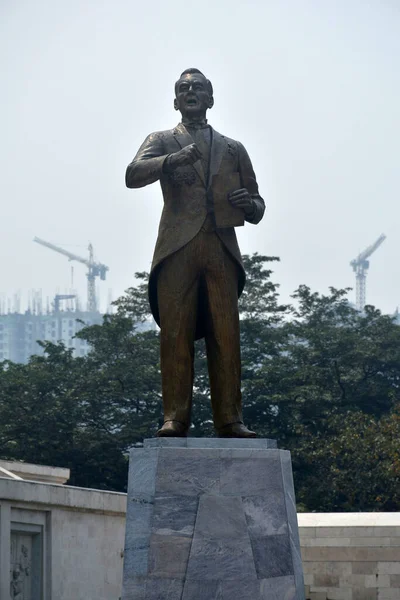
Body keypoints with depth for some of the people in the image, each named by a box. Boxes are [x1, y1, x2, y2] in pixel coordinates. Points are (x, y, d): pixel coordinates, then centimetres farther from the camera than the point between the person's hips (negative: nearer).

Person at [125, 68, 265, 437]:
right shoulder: (162, 142, 19)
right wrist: (175, 160, -17)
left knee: (226, 336, -7)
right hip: (178, 247, -1)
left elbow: (257, 209, 25)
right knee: (176, 334, -10)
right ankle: (175, 418, -11)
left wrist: (249, 204, 0)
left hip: (222, 249, 2)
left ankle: (230, 420, -9)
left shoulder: (234, 149, 25)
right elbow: (133, 175, -1)